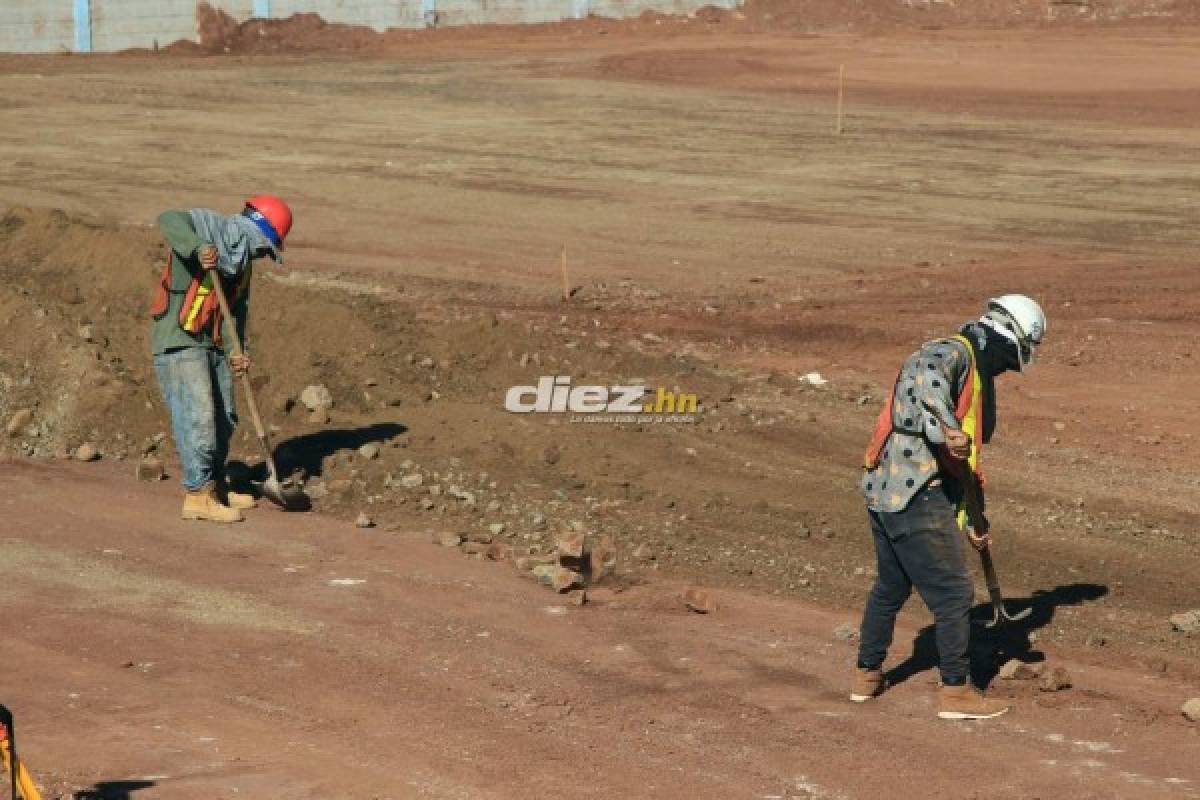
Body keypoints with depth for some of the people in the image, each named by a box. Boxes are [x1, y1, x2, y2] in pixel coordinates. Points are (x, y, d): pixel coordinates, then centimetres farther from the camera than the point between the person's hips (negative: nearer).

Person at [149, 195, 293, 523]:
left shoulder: (244, 260, 16)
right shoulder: (206, 225, -9)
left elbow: (237, 308, 11)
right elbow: (168, 220, -27)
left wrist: (237, 351, -5)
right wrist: (197, 248, -43)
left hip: (212, 344, 9)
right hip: (178, 340, -9)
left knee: (223, 419, 14)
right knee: (197, 416, -13)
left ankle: (215, 487, 29)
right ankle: (197, 495, -9)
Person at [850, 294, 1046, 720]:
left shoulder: (977, 375, 20)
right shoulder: (954, 353, -11)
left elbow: (959, 461, 24)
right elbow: (924, 372, -37)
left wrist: (966, 521, 24)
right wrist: (949, 428, -47)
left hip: (884, 492, 10)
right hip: (915, 496, -10)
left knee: (891, 585, 24)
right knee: (953, 592, -1)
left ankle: (867, 675, 37)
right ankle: (955, 691, 6)